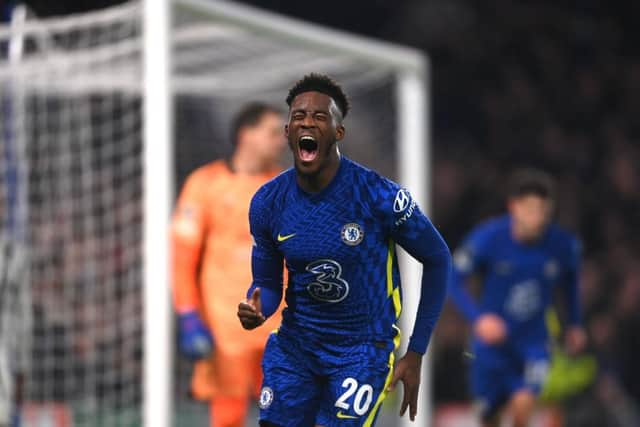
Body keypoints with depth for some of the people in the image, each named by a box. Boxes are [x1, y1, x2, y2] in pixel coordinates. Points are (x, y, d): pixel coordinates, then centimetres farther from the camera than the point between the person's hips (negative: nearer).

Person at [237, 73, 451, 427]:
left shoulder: (379, 196, -17)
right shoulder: (267, 202, -5)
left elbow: (437, 260, -4)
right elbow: (267, 283, 7)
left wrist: (415, 354, -4)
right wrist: (255, 309, -19)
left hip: (363, 348, -4)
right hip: (295, 344, 4)